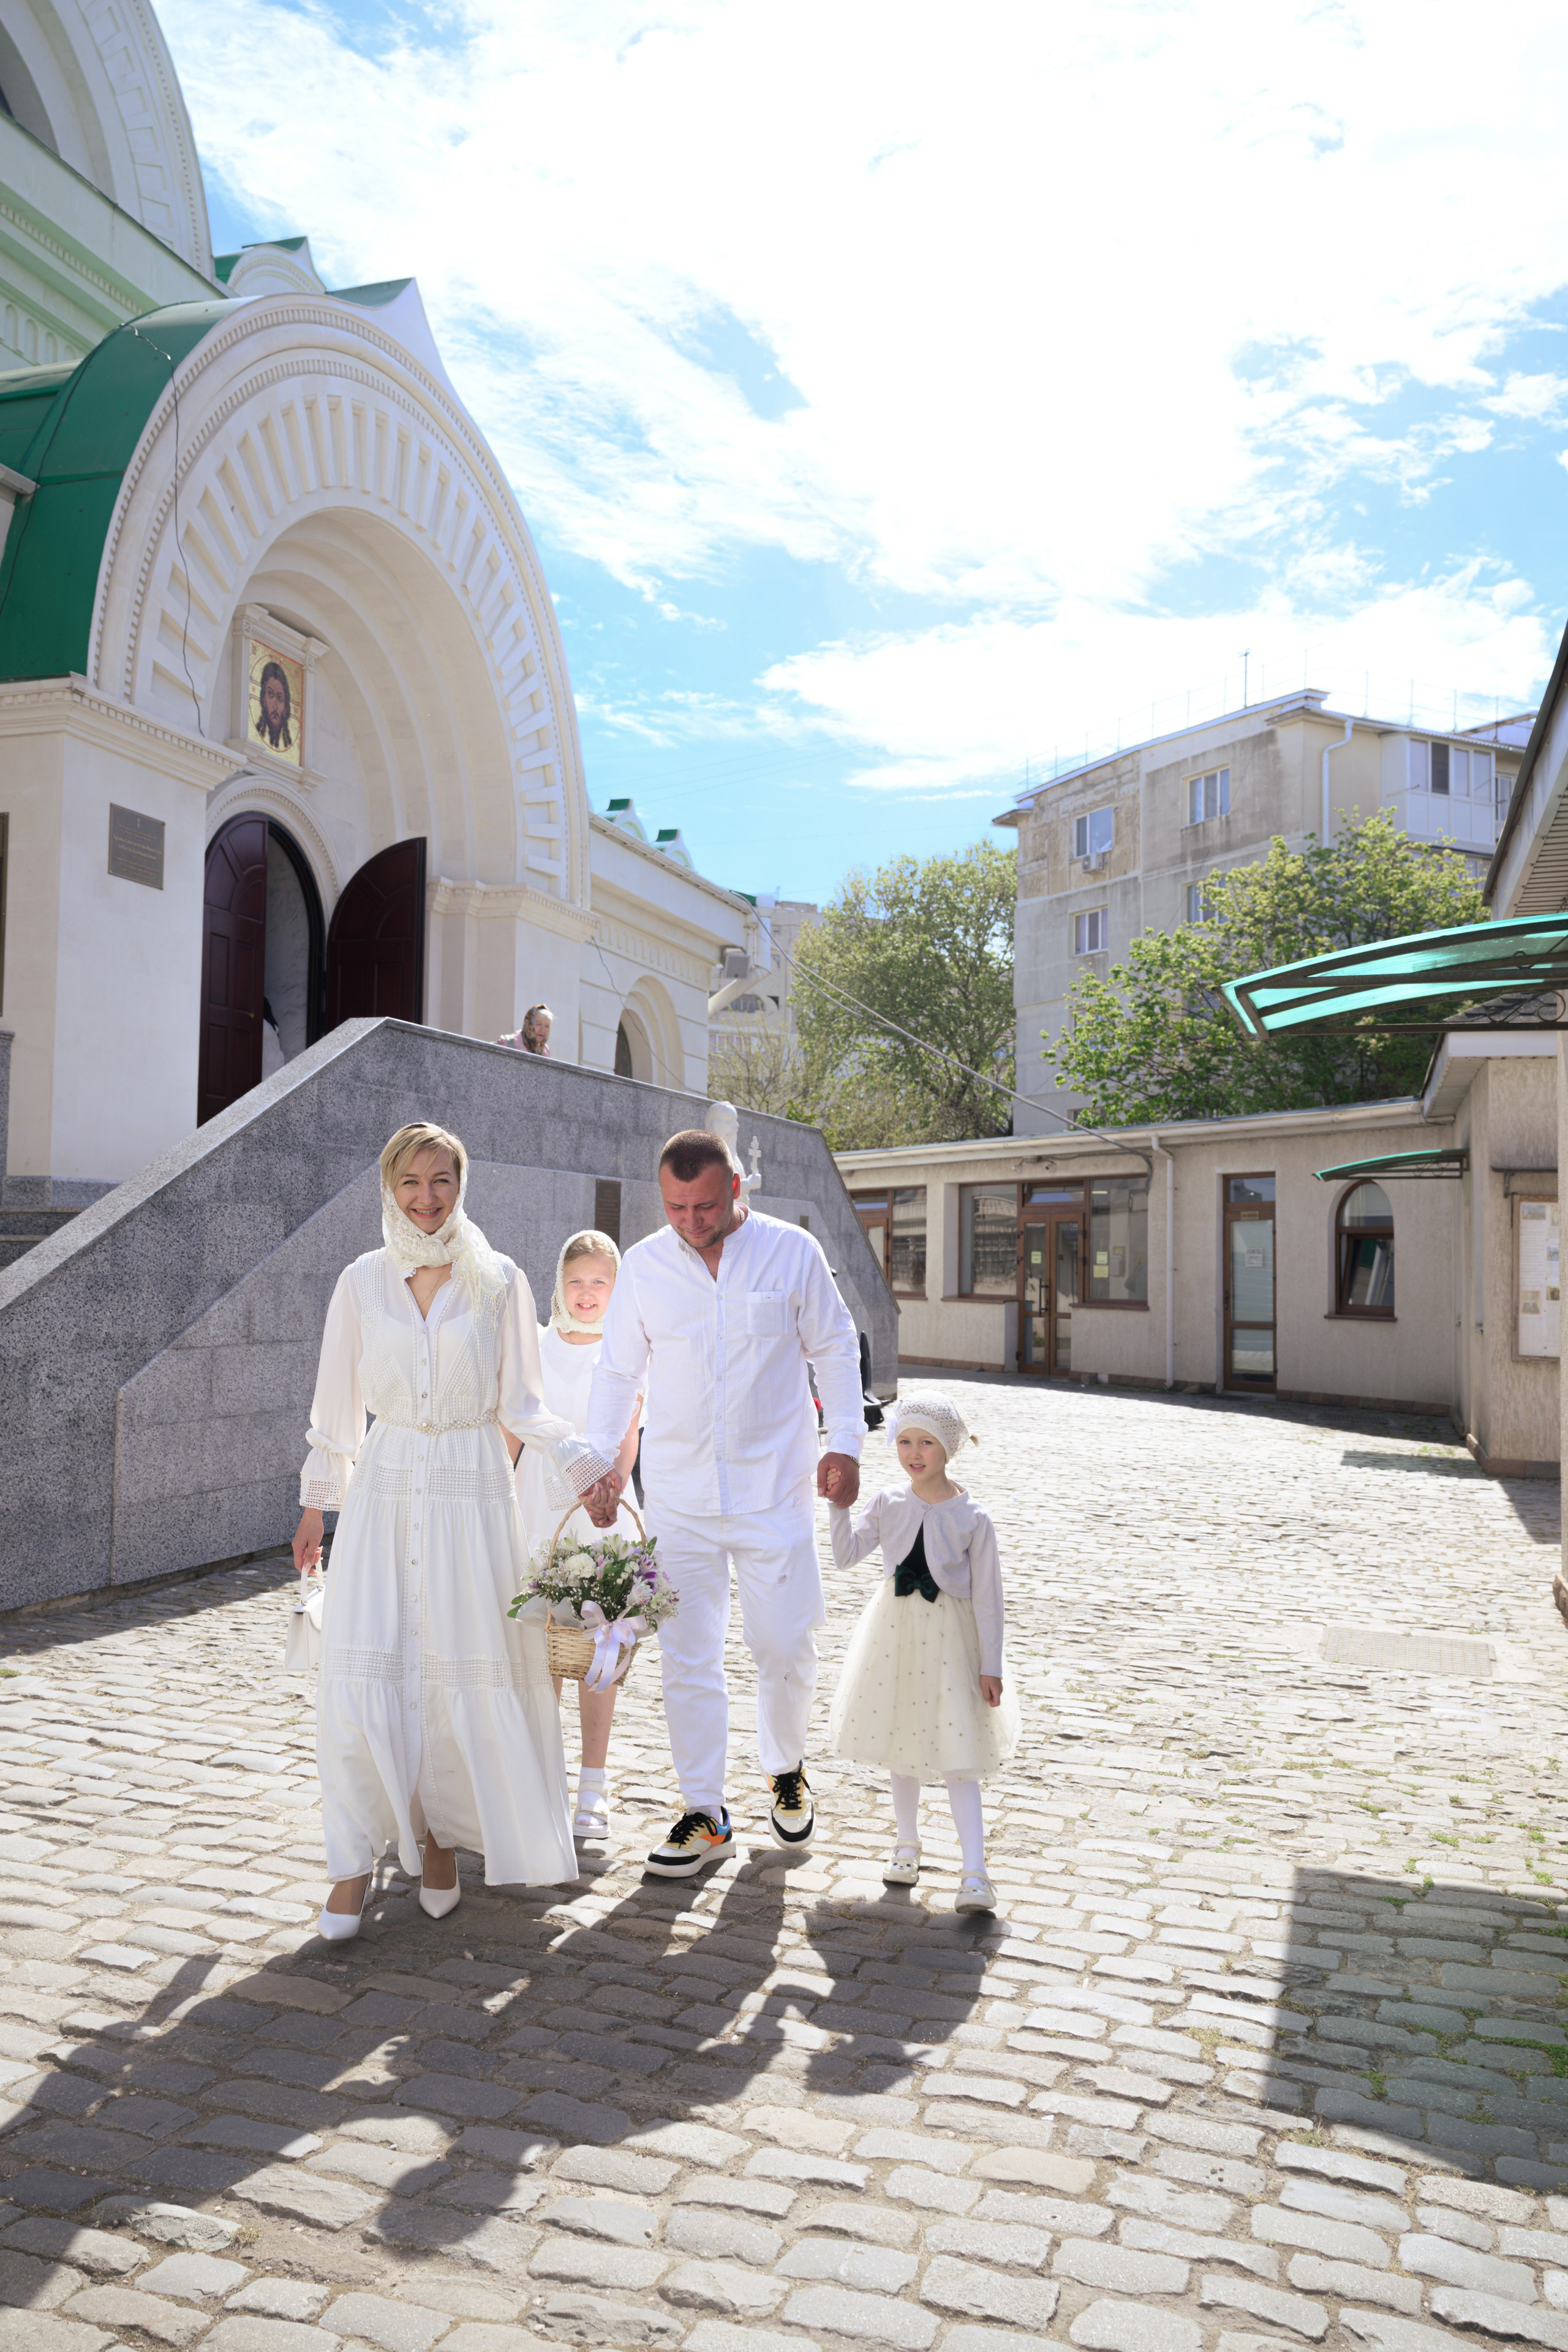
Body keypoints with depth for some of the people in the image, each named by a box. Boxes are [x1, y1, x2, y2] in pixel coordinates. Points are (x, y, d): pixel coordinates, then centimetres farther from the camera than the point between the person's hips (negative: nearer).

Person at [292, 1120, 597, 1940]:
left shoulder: (498, 1281, 0)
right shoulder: (363, 1280, 3)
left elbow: (519, 1404, 3)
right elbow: (339, 1404, 10)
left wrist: (582, 1465, -9)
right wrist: (317, 1503, 13)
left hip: (472, 1491, -1)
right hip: (386, 1488, 1)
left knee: (463, 1672, 4)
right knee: (362, 1671, -5)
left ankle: (440, 1835, 26)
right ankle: (356, 1857, 11)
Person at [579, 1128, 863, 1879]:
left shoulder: (793, 1252, -3)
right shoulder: (643, 1264, 1)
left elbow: (835, 1350, 6)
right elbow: (617, 1369, 12)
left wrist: (844, 1441, -2)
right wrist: (602, 1459, 8)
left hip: (774, 1492, -1)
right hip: (677, 1498, 2)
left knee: (787, 1649, 4)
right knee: (687, 1657, 3)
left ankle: (786, 1772, 32)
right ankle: (705, 1815, 17)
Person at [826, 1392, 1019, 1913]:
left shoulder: (971, 1519, -13)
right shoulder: (887, 1504, -4)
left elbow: (987, 1595, -9)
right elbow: (847, 1555, -10)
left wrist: (991, 1665, -8)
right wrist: (839, 1505, -22)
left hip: (950, 1639, -4)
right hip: (896, 1630, 4)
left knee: (958, 1756, -5)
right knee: (903, 1744, 16)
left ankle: (975, 1873, 0)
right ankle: (907, 1847, 34)